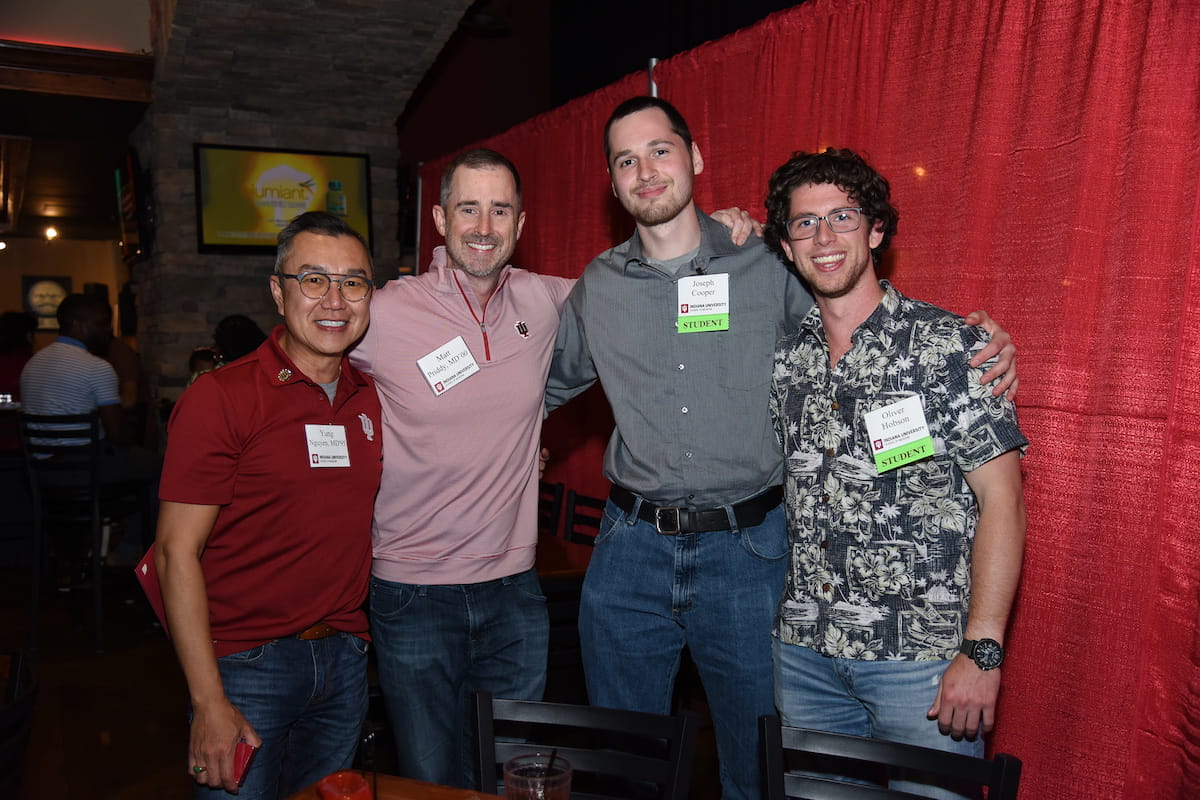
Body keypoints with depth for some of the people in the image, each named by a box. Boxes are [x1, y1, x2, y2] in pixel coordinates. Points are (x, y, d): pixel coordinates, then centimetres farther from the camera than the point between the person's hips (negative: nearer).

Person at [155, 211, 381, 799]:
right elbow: (177, 552, -13)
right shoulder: (221, 398, -12)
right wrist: (209, 702, -16)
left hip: (344, 658, 5)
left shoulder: (372, 398, 4)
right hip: (248, 663, -5)